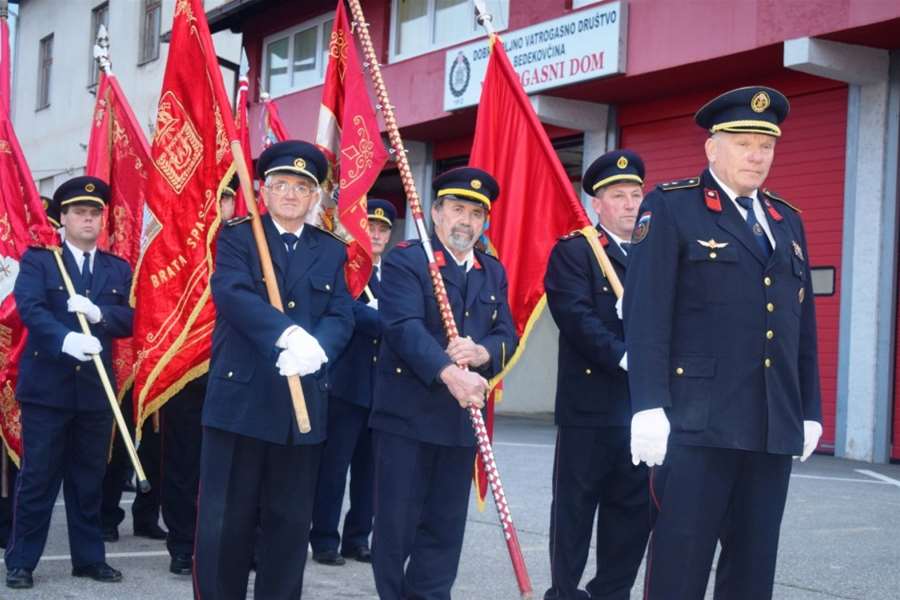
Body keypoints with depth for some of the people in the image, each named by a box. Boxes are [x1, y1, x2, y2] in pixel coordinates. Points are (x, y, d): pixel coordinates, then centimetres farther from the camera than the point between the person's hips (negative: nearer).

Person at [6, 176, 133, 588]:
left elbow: (129, 320, 4)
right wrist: (66, 339, -32)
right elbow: (29, 308, -15)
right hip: (47, 387, -3)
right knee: (38, 478, 1)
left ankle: (89, 558, 19)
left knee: (89, 480, 10)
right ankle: (20, 562, 9)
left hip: (96, 389, 4)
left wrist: (98, 313, -17)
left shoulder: (118, 269, 14)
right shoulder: (37, 260, 2)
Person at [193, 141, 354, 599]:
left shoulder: (331, 252, 13)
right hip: (240, 398, -3)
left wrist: (317, 348, -21)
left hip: (304, 404, 4)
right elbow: (233, 294, -16)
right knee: (226, 519, 2)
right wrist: (289, 335, -30)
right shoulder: (236, 238, 2)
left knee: (290, 521, 9)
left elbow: (342, 317, 2)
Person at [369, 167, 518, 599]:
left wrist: (482, 352, -17)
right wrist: (449, 373, -33)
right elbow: (405, 327, -19)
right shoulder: (404, 260, -5)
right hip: (407, 412, -5)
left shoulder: (493, 273, 14)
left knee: (445, 527, 9)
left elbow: (507, 335, 7)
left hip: (464, 416, 5)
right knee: (397, 522, 1)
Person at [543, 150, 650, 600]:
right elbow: (577, 317, -14)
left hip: (645, 408, 5)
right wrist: (625, 358, -22)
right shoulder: (573, 252, -1)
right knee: (575, 509, 4)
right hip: (590, 406, -5)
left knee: (635, 510, 8)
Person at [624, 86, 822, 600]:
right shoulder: (670, 208, 0)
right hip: (698, 422, -6)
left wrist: (810, 411, 14)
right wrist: (649, 406, -16)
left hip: (775, 428, 6)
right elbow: (646, 313, -8)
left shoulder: (787, 221, 19)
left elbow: (803, 326, 19)